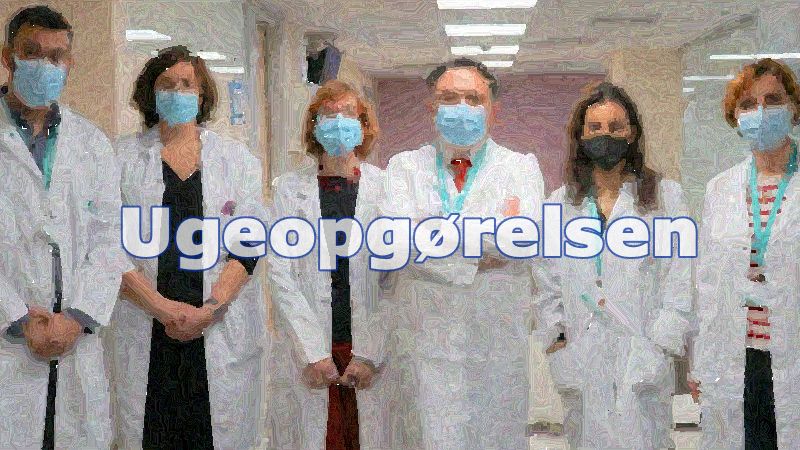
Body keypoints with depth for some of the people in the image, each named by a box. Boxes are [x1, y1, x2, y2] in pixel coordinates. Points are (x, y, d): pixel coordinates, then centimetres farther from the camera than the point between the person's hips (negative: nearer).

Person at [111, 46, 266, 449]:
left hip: (220, 328, 0)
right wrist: (162, 307, -12)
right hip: (144, 331, 0)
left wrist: (209, 309, -12)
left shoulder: (236, 159, 10)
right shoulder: (123, 158, 8)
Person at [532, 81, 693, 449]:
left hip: (642, 361, -2)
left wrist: (658, 349, -7)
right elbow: (547, 283, 14)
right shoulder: (561, 202, 12)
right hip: (583, 362, 3)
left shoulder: (666, 196, 4)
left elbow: (680, 280, 0)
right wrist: (557, 339, 5)